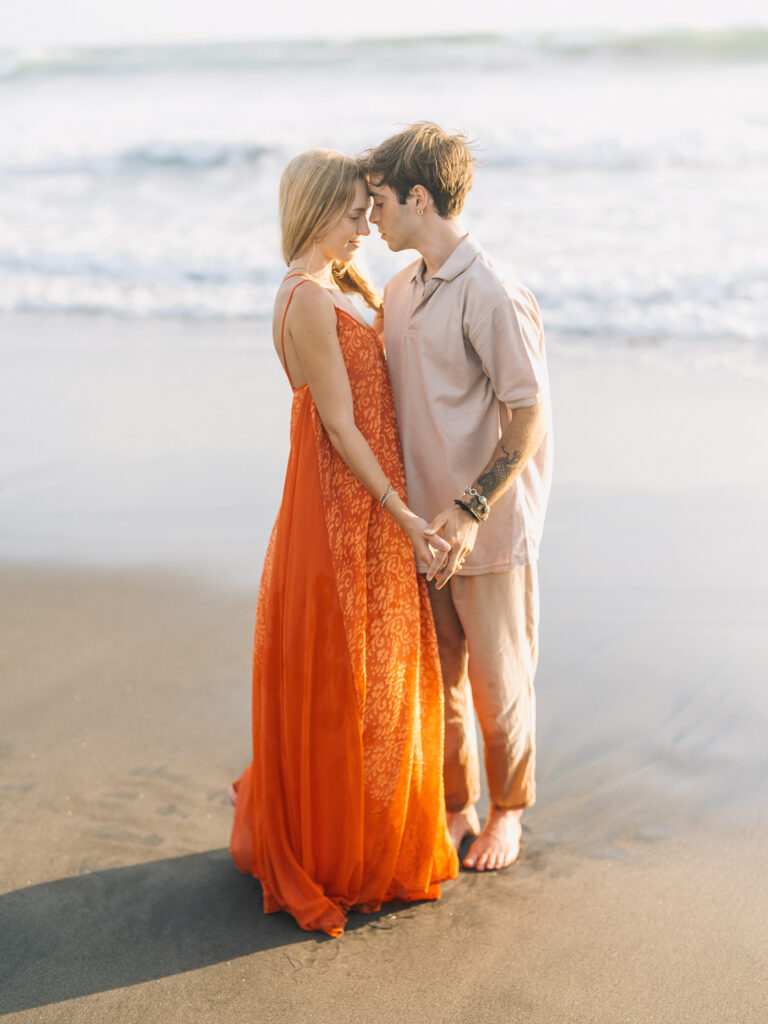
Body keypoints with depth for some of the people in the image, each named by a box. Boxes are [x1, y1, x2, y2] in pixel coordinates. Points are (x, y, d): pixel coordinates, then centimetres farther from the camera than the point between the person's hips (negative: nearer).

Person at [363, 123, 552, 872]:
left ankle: (508, 812, 30)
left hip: (489, 530, -7)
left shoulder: (495, 297, -17)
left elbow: (529, 420, -17)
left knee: (499, 683, 9)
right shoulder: (398, 291, 8)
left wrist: (470, 511, -21)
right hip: (422, 523, 7)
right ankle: (455, 808, 33)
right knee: (436, 680, 15)